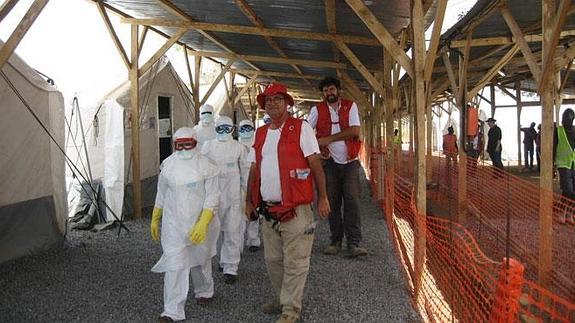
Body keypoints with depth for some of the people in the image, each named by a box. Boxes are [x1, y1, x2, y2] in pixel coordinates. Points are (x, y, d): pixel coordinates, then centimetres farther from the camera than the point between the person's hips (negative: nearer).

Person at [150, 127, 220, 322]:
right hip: (173, 224, 1)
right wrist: (155, 219, 15)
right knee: (174, 265, -6)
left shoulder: (206, 166, -10)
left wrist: (203, 224, -21)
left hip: (199, 223, -1)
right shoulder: (168, 165, 0)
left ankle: (204, 291, 45)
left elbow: (212, 197, -12)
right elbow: (161, 195, 11)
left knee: (200, 261, 18)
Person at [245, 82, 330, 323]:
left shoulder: (301, 128, -5)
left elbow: (315, 164, -6)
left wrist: (322, 198, -8)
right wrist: (249, 201, 19)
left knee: (295, 262, 1)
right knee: (273, 259, 16)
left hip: (295, 210, -6)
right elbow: (254, 170, 18)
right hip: (268, 210, 6)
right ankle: (282, 298, 35)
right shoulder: (260, 134, 13)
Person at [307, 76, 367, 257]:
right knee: (332, 203, 5)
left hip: (350, 162, -1)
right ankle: (336, 241, 14)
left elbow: (355, 131, -10)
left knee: (352, 201, -7)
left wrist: (328, 139, -14)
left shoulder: (350, 106, 2)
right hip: (330, 163, 1)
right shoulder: (317, 109, 4)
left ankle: (354, 243, -6)